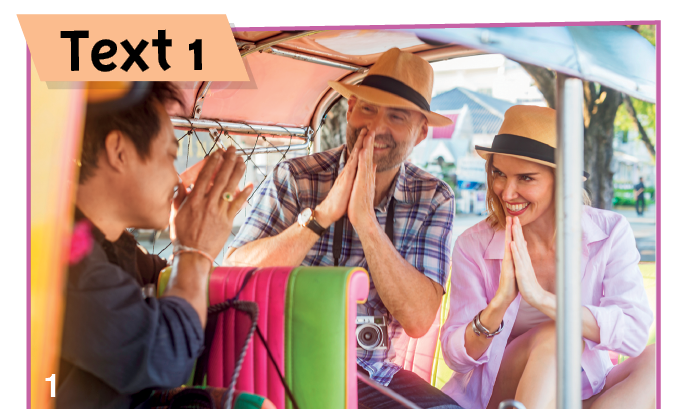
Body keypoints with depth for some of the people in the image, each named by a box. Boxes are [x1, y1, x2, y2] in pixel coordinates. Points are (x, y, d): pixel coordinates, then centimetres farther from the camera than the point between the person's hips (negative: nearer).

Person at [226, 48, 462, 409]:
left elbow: (418, 320, -11)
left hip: (374, 374, 2)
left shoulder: (434, 199, 1)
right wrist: (323, 213, -20)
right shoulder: (294, 179, -4)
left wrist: (364, 219, -18)